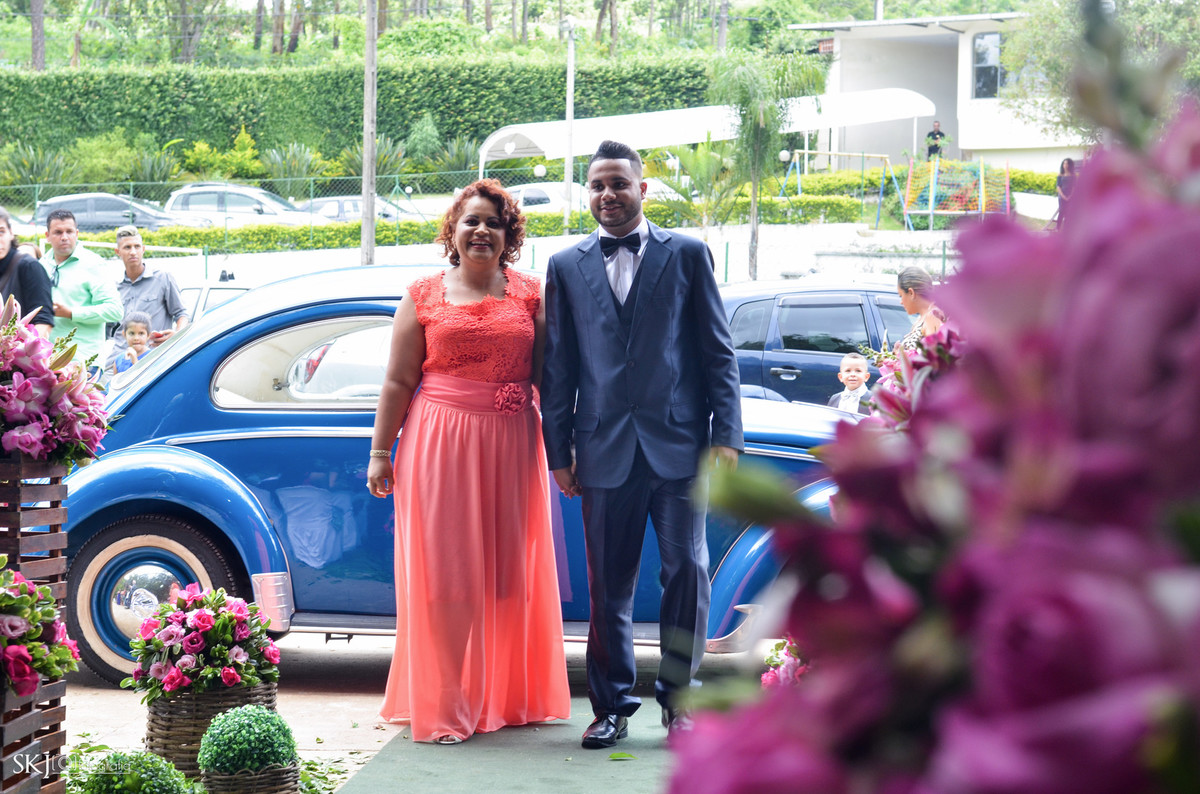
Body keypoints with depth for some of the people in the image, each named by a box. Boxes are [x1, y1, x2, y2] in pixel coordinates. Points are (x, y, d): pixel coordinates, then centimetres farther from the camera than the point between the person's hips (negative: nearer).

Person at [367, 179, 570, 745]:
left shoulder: (529, 295, 9)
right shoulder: (424, 296, 5)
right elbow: (398, 382, 5)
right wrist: (380, 452, 1)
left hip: (511, 445, 2)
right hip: (440, 444, -1)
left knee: (509, 571, 6)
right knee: (445, 571, -1)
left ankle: (510, 698, 17)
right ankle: (444, 709, 4)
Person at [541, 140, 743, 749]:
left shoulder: (687, 255, 7)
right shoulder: (567, 267, 11)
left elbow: (718, 353, 4)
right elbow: (557, 368, 11)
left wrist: (726, 436, -4)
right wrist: (558, 451, 5)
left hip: (678, 445, -1)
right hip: (605, 449, 1)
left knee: (687, 570, -4)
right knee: (609, 585, 5)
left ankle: (678, 697, 10)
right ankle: (612, 707, 14)